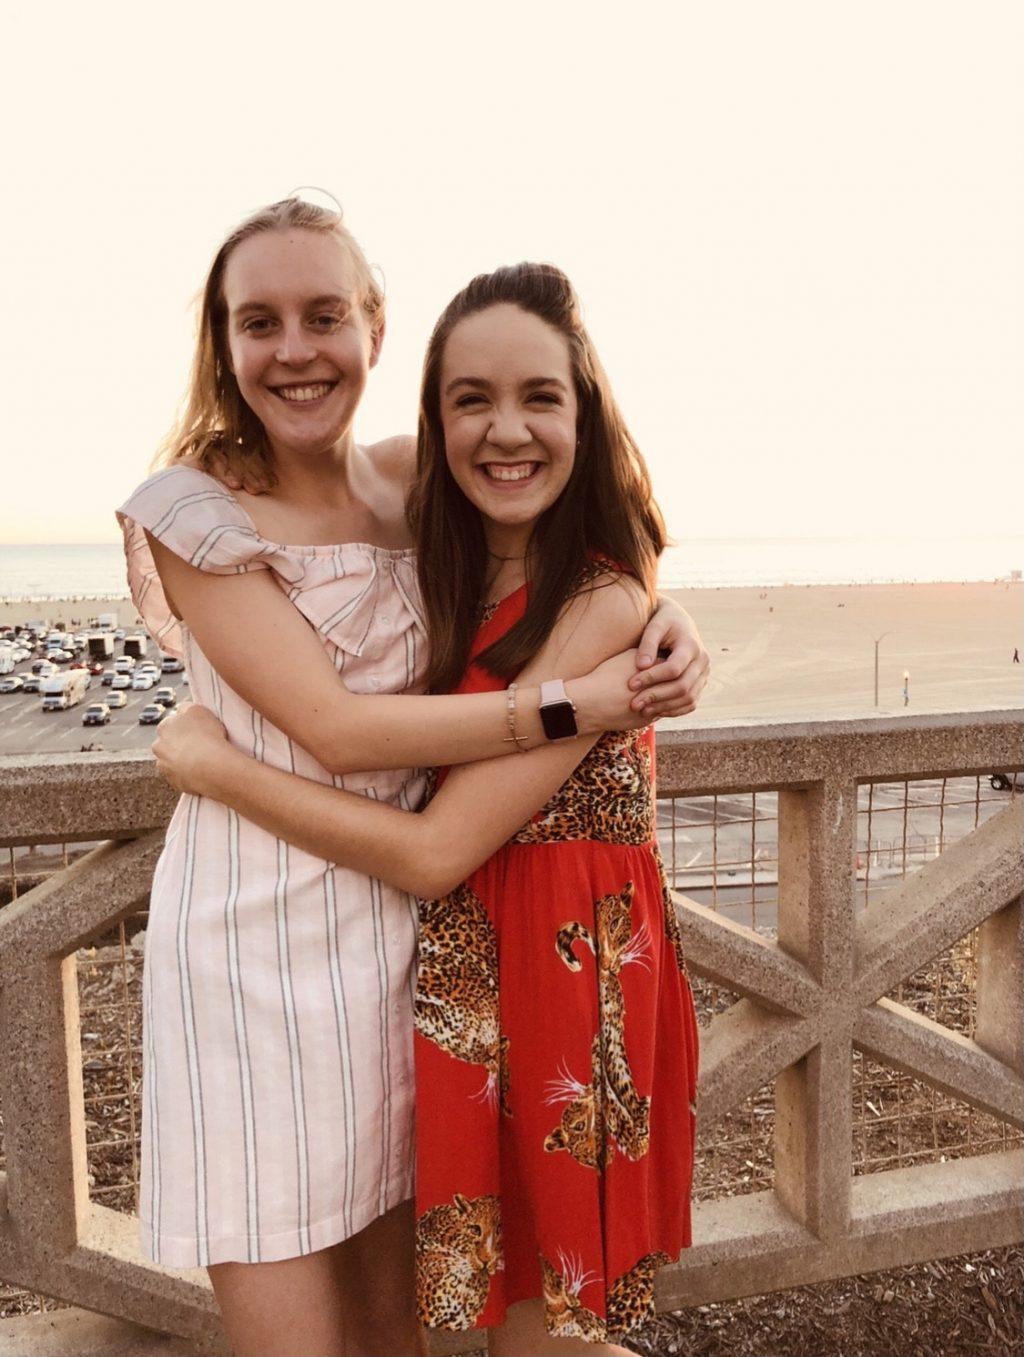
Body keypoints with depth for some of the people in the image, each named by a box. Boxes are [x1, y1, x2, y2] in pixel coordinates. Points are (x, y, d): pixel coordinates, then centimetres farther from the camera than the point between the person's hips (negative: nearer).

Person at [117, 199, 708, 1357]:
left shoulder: (408, 479, 3)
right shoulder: (193, 509, -11)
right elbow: (335, 729, -19)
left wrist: (665, 622, -7)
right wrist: (566, 704, -21)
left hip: (403, 924, 5)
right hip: (257, 937, -4)